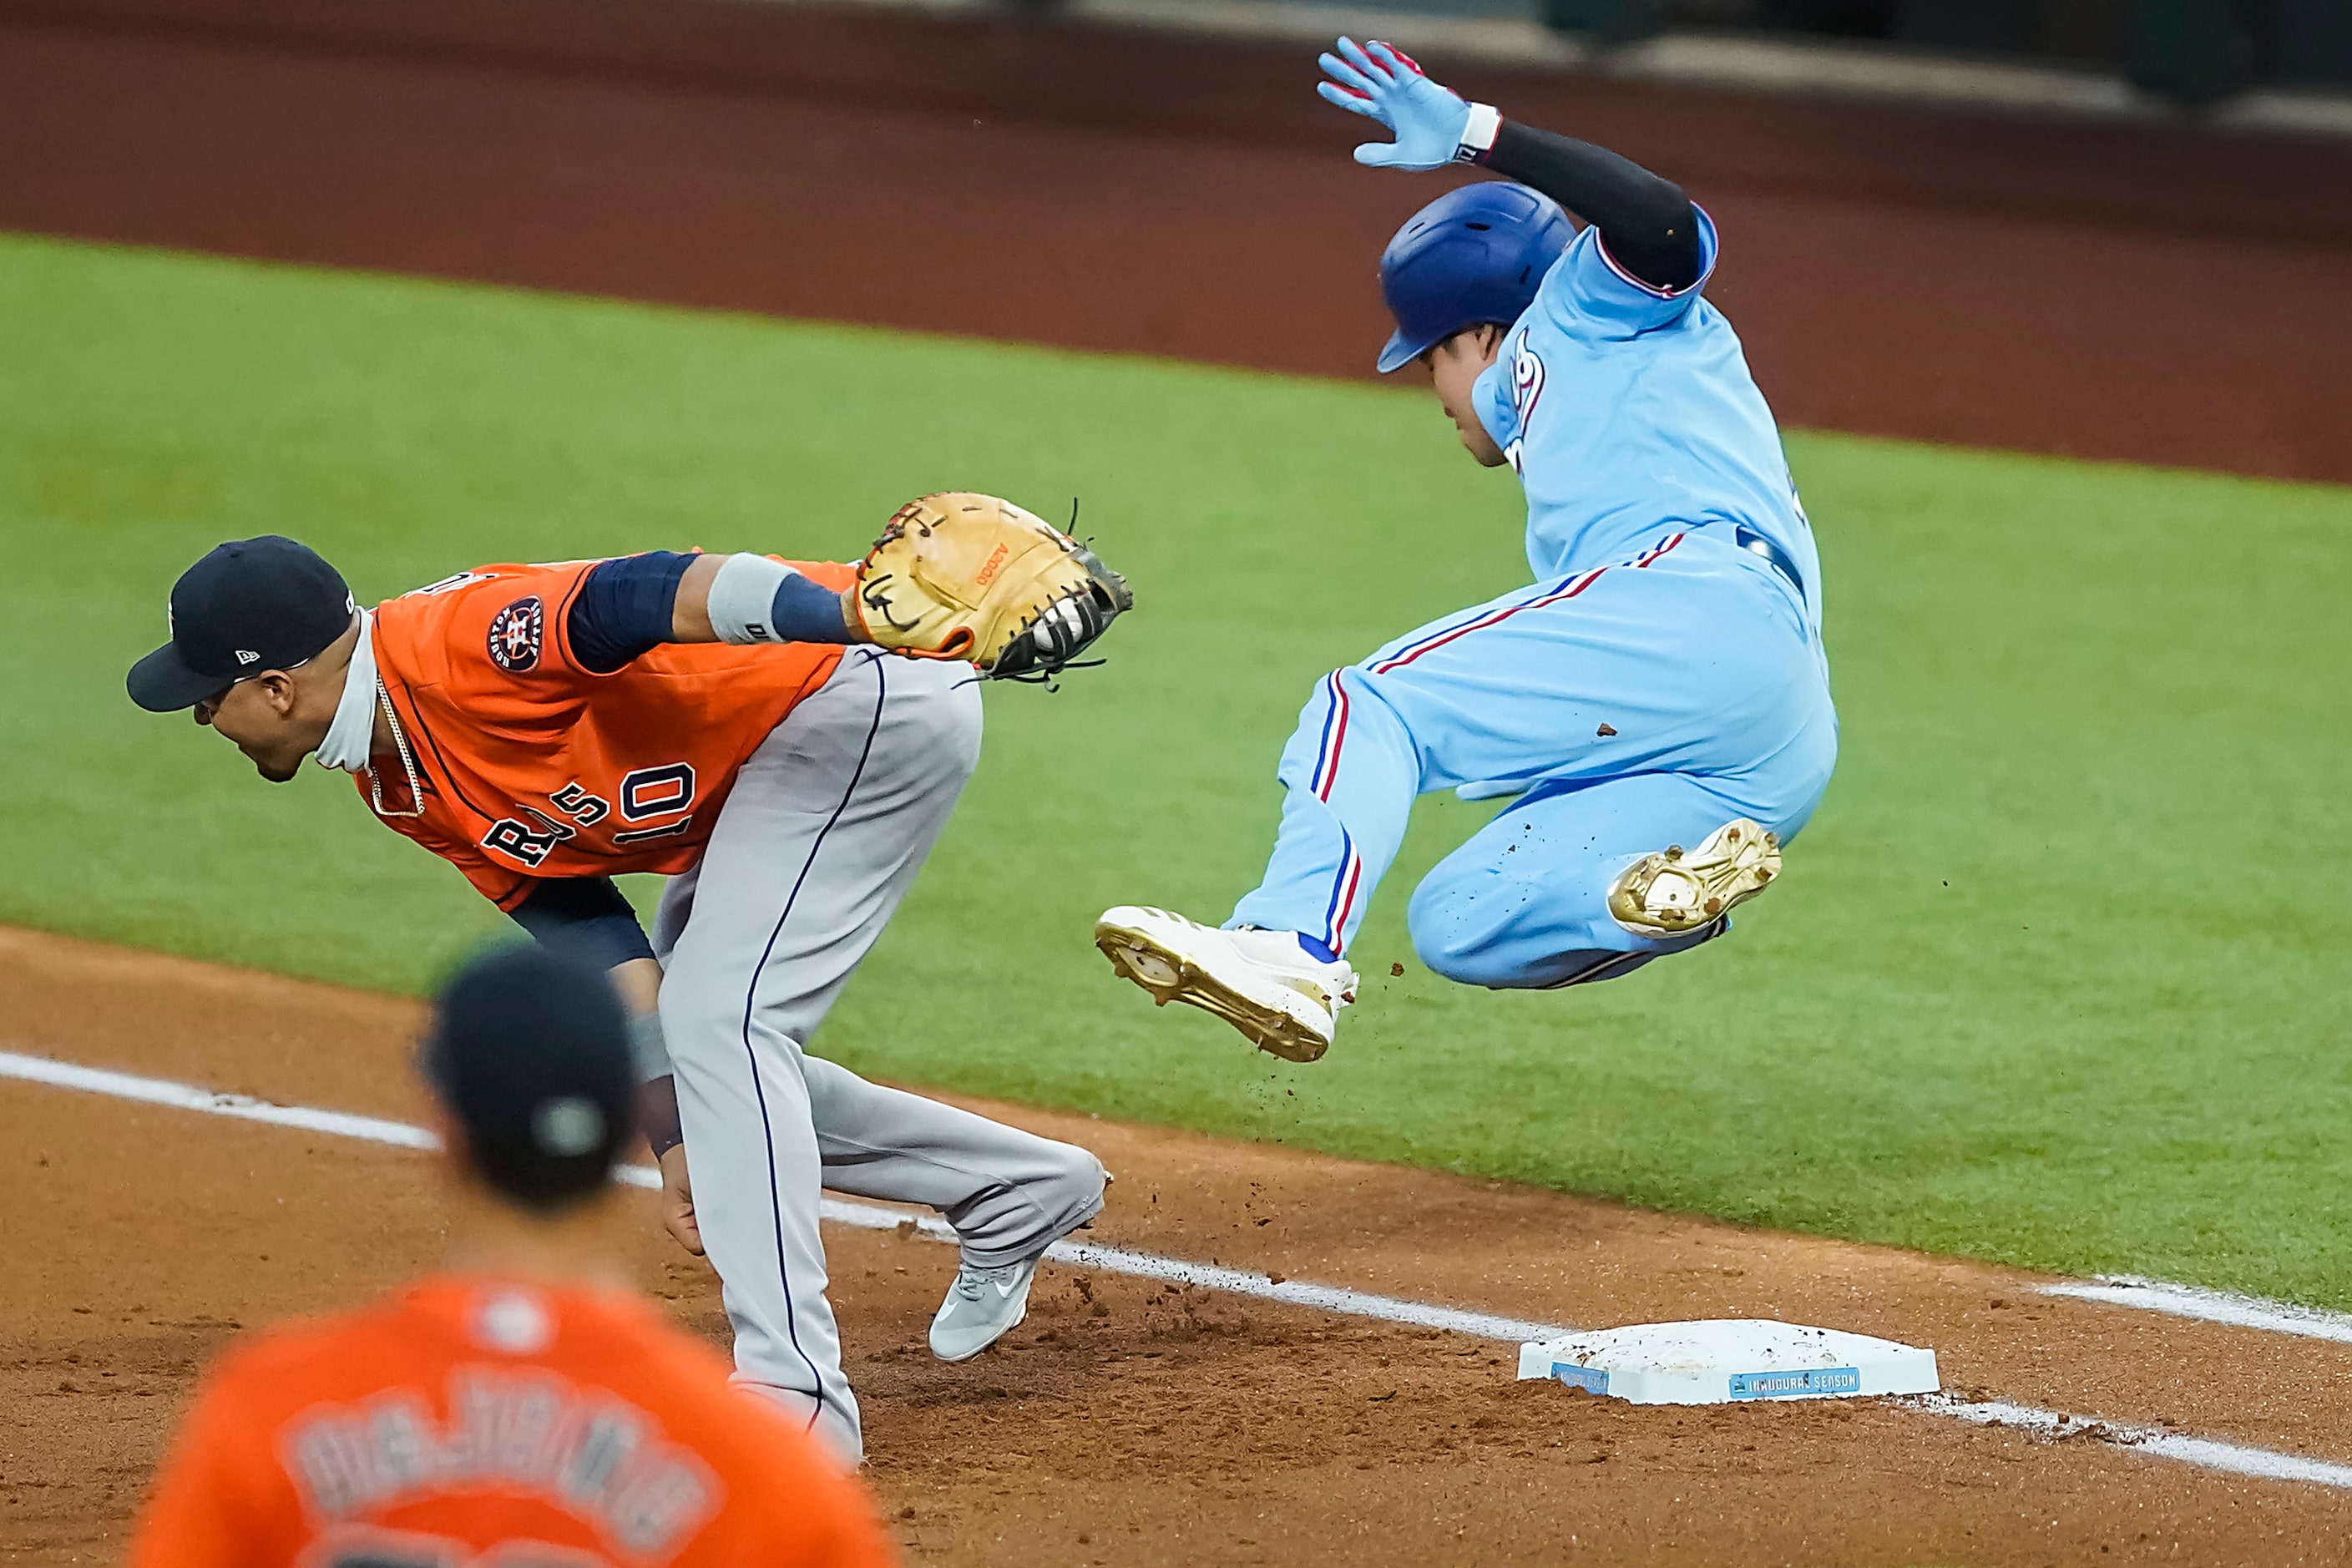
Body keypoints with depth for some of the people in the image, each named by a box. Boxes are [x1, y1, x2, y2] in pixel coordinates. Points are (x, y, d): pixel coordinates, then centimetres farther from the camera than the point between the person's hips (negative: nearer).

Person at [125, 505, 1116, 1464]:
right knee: (687, 1044, 15)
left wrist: (869, 619, -50)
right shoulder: (400, 789, 4)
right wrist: (677, 1145, -5)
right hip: (769, 767, 10)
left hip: (869, 706, -10)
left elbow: (652, 597, -37)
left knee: (721, 1021, -19)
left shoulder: (459, 645, -24)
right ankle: (1020, 1190, 28)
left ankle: (796, 1393, -22)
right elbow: (585, 929, 4)